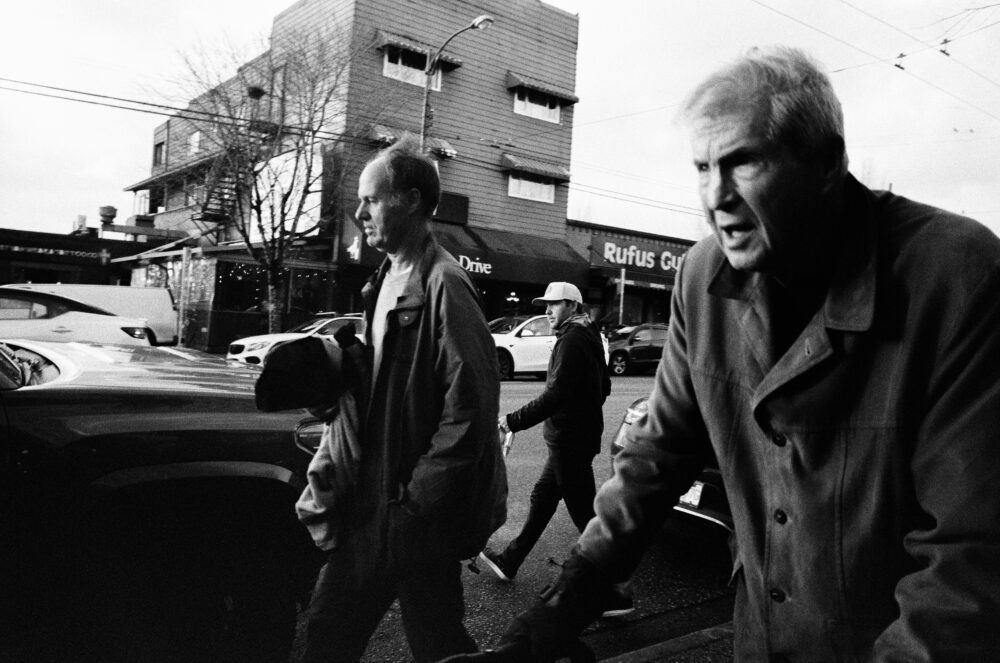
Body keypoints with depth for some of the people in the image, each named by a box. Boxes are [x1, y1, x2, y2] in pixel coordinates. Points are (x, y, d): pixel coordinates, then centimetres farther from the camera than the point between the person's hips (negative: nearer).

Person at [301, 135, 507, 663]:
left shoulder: (443, 285, -18)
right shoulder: (385, 281, 10)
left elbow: (470, 410, -22)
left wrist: (416, 500, -18)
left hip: (421, 519, -8)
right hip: (372, 506, 8)